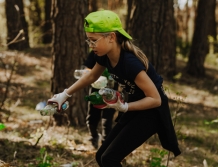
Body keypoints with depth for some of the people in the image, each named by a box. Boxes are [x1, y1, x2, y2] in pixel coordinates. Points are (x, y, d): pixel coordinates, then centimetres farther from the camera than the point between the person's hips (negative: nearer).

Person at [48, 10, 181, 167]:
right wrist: (65, 94, 12)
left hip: (152, 110, -8)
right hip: (137, 107, 9)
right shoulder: (105, 56, -7)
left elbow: (155, 99, -27)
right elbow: (91, 76, 17)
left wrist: (124, 107, -35)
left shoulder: (130, 61, -31)